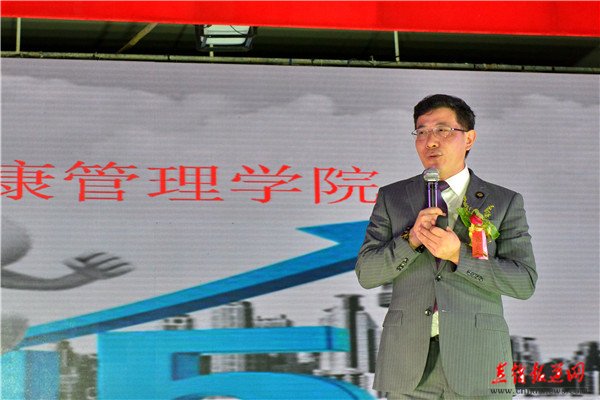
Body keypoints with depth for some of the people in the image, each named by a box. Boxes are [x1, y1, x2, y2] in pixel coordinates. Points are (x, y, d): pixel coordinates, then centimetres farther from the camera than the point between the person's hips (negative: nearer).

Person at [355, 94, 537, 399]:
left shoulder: (504, 202, 6)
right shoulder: (392, 197, 10)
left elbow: (524, 282, -2)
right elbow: (366, 274, 4)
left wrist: (458, 254, -13)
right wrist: (411, 239, -12)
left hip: (476, 362, -1)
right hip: (409, 362, 1)